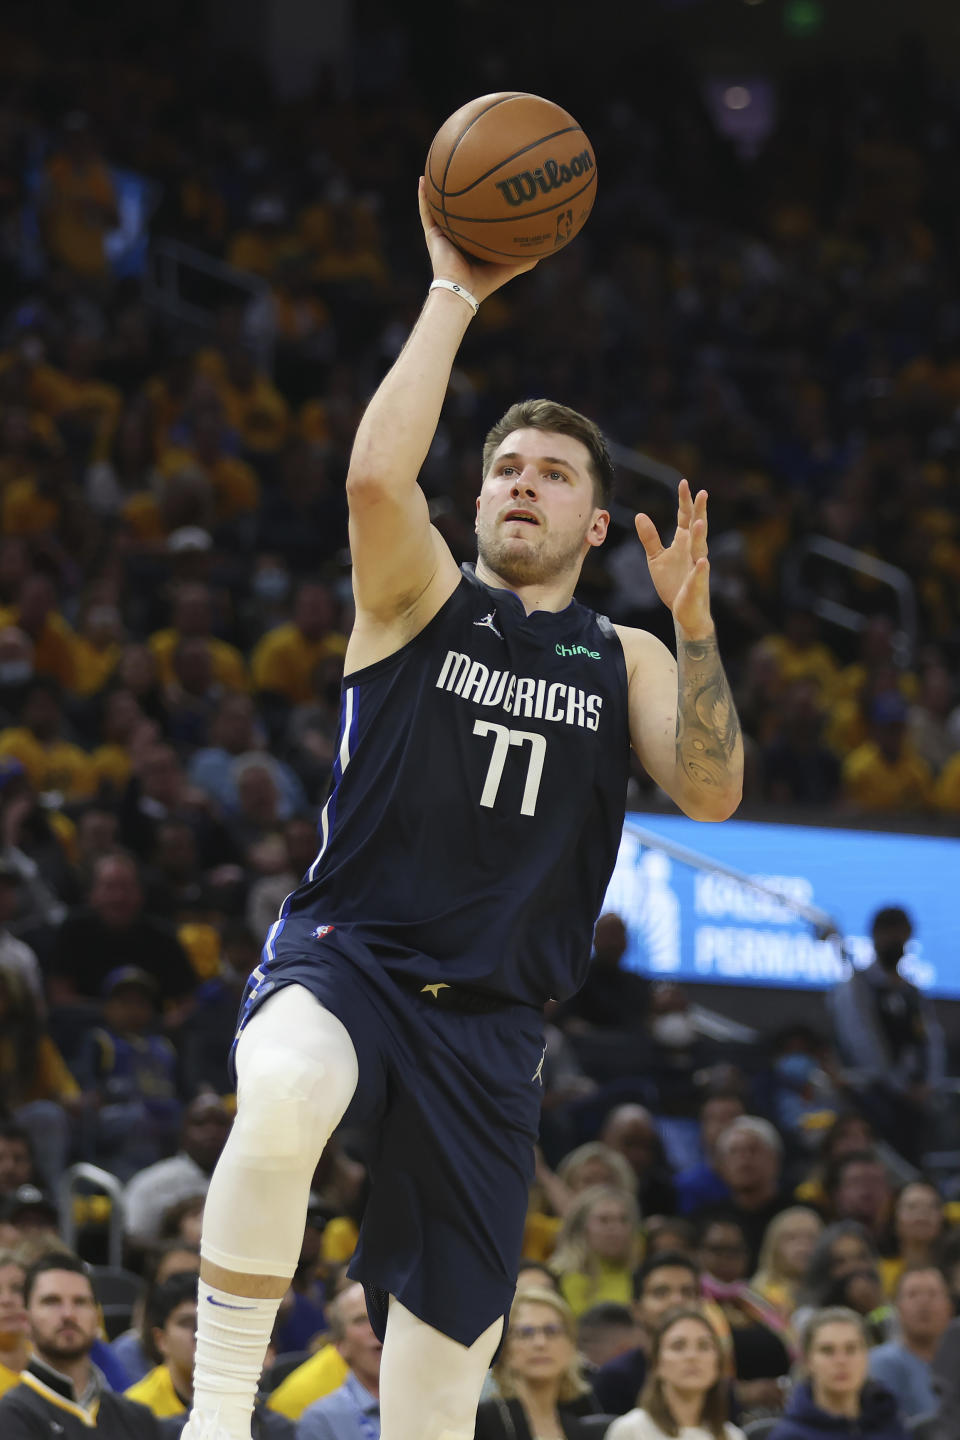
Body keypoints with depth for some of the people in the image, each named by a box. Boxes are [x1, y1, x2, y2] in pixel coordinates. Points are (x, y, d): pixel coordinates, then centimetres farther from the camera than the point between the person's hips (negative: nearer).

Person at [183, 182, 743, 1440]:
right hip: (346, 956, -3)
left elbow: (713, 794, -1)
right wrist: (454, 294, -12)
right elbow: (378, 475, -16)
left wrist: (693, 619, -9)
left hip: (488, 1022, 3)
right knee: (284, 1102, -40)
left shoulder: (624, 662, 15)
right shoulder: (423, 599, 6)